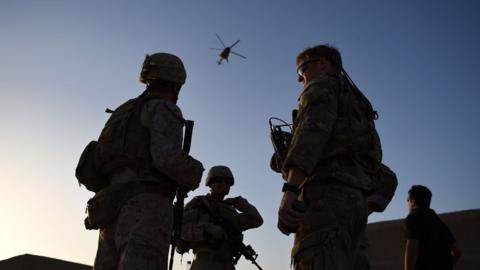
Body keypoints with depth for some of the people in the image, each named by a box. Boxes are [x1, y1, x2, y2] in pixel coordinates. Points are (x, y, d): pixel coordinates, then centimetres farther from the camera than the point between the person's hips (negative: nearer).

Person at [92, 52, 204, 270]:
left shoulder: (125, 113, 28)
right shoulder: (164, 110, 2)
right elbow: (168, 157, -15)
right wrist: (193, 175, 6)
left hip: (114, 212, 9)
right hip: (145, 211, -8)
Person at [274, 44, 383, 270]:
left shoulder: (322, 87, 9)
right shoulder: (355, 104, 36)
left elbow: (314, 130, -13)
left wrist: (290, 189, -26)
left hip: (327, 196, -9)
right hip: (353, 201, 9)